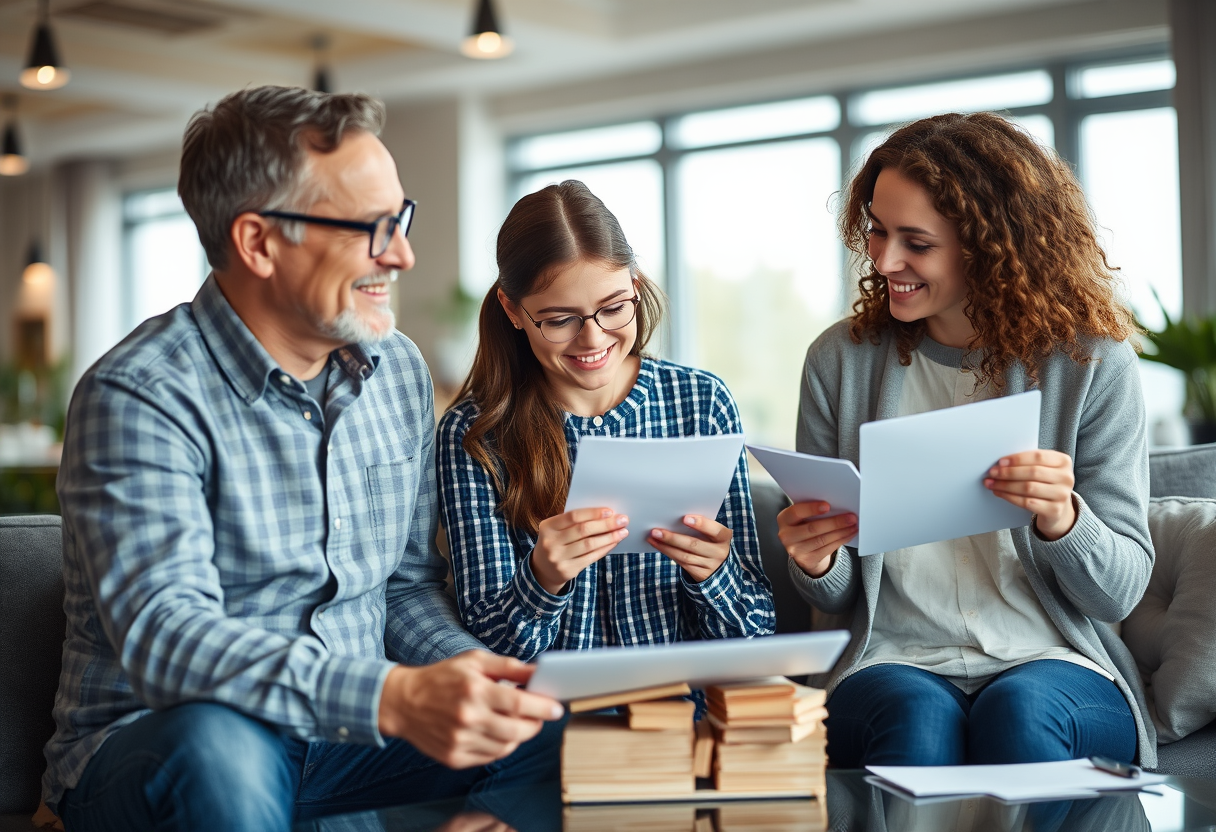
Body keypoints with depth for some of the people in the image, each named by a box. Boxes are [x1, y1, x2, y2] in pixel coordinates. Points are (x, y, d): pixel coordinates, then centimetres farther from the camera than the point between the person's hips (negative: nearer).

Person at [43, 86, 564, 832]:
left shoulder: (399, 371, 6)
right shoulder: (138, 397, -18)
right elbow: (163, 633, -31)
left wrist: (473, 673, -11)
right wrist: (394, 699, -44)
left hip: (351, 735, 6)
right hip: (153, 743, -5)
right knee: (220, 749, -40)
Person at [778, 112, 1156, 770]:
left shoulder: (1092, 365, -1)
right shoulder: (841, 360, 4)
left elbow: (1120, 591, 0)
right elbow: (839, 601, 10)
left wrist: (1060, 519, -21)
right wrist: (815, 563, -14)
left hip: (1055, 664, -1)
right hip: (895, 663, 1)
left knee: (1018, 708, -34)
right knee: (914, 715, -32)